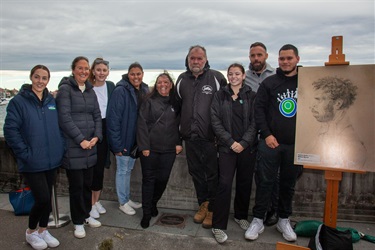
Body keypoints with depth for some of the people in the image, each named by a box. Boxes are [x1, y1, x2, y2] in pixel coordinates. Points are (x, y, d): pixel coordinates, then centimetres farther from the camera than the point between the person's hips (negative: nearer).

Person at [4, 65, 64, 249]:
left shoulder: (52, 101, 7)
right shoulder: (18, 101, -9)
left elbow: (59, 126, 13)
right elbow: (10, 130, -12)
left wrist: (60, 149, 3)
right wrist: (25, 154, -15)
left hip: (51, 160, 5)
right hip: (32, 162, -5)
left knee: (47, 198, 14)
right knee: (43, 199, -6)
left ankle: (43, 230, 34)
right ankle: (31, 232, 21)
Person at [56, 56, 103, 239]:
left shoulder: (90, 90, 12)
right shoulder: (65, 89, -7)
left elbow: (97, 116, 10)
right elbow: (64, 118, -15)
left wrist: (96, 137, -5)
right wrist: (81, 139, -16)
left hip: (90, 145, 6)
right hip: (72, 147, -5)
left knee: (88, 183, 14)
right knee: (76, 185, 4)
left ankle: (86, 215, 32)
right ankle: (78, 222, 21)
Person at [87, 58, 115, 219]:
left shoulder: (110, 86, 5)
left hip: (105, 130, 5)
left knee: (101, 167, 13)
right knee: (92, 167, 0)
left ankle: (96, 200, 28)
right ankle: (91, 204, 15)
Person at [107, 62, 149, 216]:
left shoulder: (144, 90, 3)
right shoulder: (120, 91, -17)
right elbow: (113, 118, -20)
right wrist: (117, 144, -21)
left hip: (136, 139, 7)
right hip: (124, 140, -6)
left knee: (129, 169, 19)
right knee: (123, 170, 7)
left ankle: (127, 199, 34)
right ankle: (123, 202, 24)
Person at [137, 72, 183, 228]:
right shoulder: (149, 101, 1)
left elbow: (180, 124, 10)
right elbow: (142, 124, -4)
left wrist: (179, 143, 0)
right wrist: (144, 146, -11)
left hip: (169, 150, 2)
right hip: (150, 148, -2)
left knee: (163, 179, 9)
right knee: (149, 179, 4)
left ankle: (153, 203, 35)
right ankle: (147, 213, 16)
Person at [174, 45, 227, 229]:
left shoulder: (216, 77, -4)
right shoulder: (182, 79, 10)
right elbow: (177, 105, 19)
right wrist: (181, 128, 15)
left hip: (211, 137, -4)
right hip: (190, 137, 5)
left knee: (212, 174, 3)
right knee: (196, 172, 14)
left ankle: (212, 209, 19)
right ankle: (203, 205, 31)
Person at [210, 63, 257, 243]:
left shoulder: (251, 96, 5)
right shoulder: (220, 96, 4)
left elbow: (254, 122, -1)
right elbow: (216, 121, -2)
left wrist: (243, 143, -11)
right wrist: (231, 142, -11)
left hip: (247, 147, 2)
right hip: (227, 147, -1)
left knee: (245, 183, 11)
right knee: (224, 184, -7)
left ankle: (241, 216, 32)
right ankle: (218, 226, 1)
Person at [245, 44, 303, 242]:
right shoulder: (269, 82, 4)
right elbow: (259, 108, -1)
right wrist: (266, 134, -10)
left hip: (296, 144, 2)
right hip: (270, 142, -1)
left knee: (288, 184, 12)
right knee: (265, 182, 3)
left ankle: (284, 220, 28)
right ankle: (258, 220, 16)